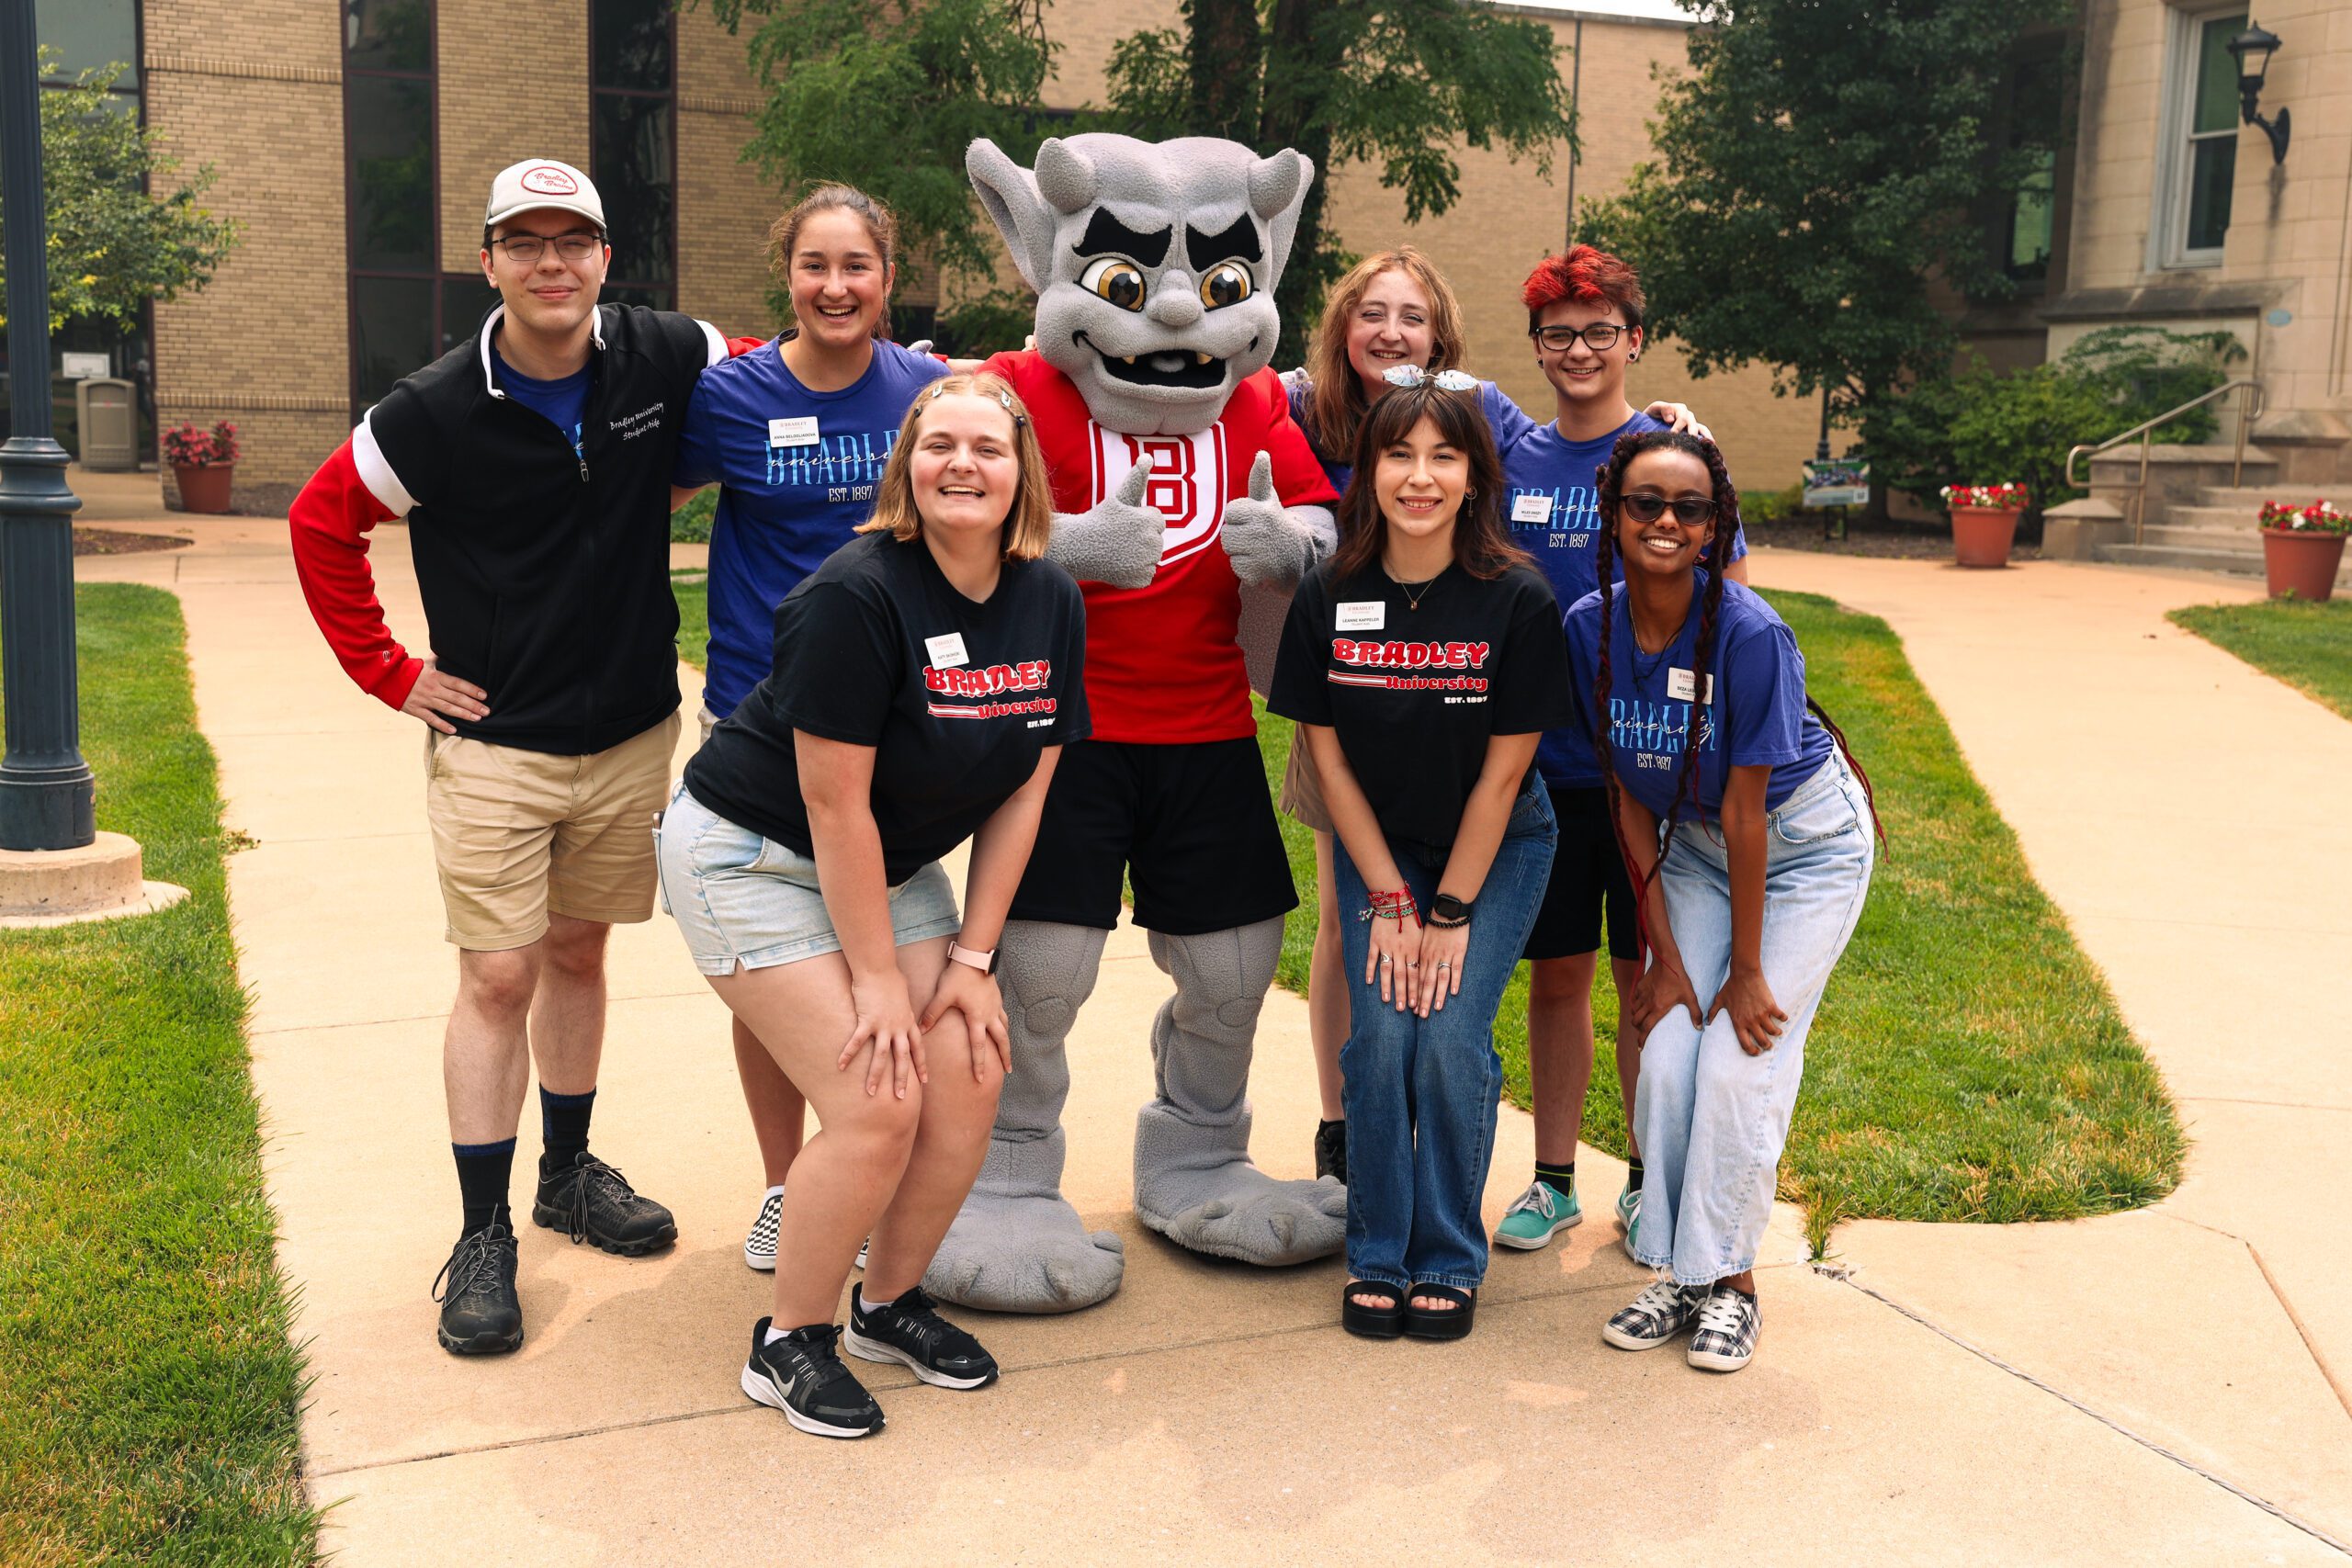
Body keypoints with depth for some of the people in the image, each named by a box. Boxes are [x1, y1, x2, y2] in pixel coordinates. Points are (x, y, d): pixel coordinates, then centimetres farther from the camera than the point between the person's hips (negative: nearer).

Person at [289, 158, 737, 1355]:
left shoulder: (665, 360, -7)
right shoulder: (435, 412, -12)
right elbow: (320, 524, 0)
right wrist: (390, 673, -3)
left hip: (633, 733, 3)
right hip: (493, 744, -3)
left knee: (578, 954, 16)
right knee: (499, 977, -3)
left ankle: (568, 1174, 32)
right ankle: (483, 1234, 8)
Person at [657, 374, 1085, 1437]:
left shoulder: (1051, 602, -5)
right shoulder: (856, 596, -25)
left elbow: (1022, 792, -1)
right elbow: (834, 804, -23)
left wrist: (971, 959, -4)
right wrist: (878, 979, -19)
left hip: (891, 864, 7)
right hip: (752, 856, -7)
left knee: (971, 1078, -4)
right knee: (878, 1106, -14)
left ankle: (890, 1303, 20)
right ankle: (788, 1344, 8)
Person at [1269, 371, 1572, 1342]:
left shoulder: (1517, 598, -19)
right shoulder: (1330, 595, -12)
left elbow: (1503, 770, -15)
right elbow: (1327, 755, -6)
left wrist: (1450, 913, -13)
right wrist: (1389, 900, -9)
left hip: (1494, 850, -2)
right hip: (1375, 848, 2)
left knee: (1452, 1037, -12)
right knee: (1379, 1035, -9)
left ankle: (1450, 1262, 8)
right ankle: (1378, 1257, 10)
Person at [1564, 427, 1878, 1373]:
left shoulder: (1749, 633, -29)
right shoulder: (1592, 626, -14)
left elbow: (1745, 808, -24)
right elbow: (1630, 796, -7)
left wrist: (1748, 968, -16)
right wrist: (1664, 953, -8)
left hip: (1805, 842, -4)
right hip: (1694, 844, 4)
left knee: (1743, 1059, -11)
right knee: (1667, 1058, -6)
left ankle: (1730, 1281, 6)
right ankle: (1680, 1270, 11)